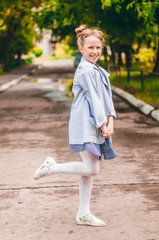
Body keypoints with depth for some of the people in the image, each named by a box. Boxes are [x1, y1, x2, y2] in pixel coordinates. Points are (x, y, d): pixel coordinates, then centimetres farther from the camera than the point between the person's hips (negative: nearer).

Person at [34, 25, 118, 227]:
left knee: (90, 169, 10)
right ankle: (51, 167, 3)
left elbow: (106, 97, 13)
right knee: (91, 169, -14)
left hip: (95, 126, 10)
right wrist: (103, 125, -11)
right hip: (85, 125, -10)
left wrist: (110, 122, 0)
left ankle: (83, 214, 17)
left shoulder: (99, 71, 17)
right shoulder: (85, 70, -12)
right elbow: (94, 99, -13)